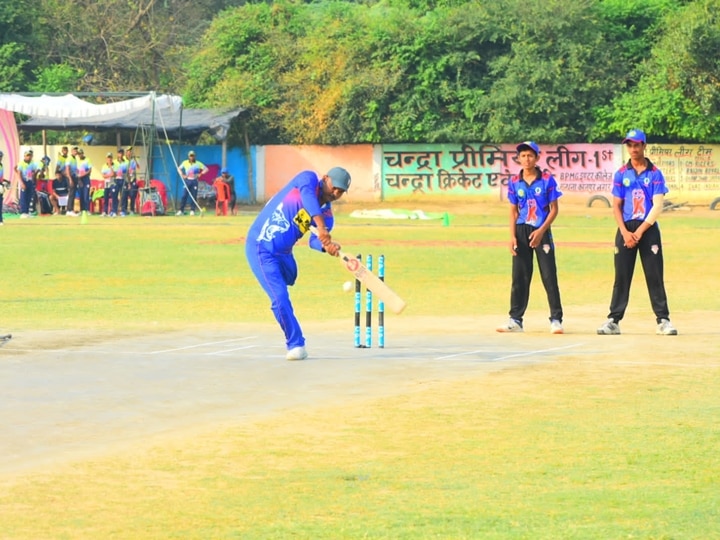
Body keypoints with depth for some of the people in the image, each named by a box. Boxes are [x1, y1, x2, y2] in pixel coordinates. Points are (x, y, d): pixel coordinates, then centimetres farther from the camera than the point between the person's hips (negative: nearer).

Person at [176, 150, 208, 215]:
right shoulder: (185, 163, 3)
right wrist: (182, 175, 2)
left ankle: (192, 211, 5)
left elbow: (206, 169, 2)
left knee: (194, 196, -1)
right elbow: (179, 168, 16)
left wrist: (200, 174, -10)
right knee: (184, 196, -4)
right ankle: (181, 210, -3)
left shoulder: (198, 163, -2)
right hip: (187, 180, 1)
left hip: (194, 181, -1)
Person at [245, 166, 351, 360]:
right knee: (280, 298, -13)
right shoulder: (308, 179, -9)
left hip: (283, 254, 7)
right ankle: (295, 343, -5)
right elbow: (307, 194, -33)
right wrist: (320, 225, -46)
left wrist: (326, 245, -36)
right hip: (261, 248, -7)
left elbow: (315, 240, -12)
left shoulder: (327, 215, 5)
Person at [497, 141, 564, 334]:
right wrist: (512, 236, -2)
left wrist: (541, 231, -13)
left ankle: (556, 319, -2)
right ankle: (515, 320, 8)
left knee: (549, 276, -5)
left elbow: (554, 209, -3)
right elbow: (513, 211, 9)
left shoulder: (547, 180, -4)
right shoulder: (514, 182, 5)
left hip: (542, 231, -3)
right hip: (521, 231, 3)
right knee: (519, 277, 4)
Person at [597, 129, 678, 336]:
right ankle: (613, 320, 2)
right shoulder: (621, 174, 7)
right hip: (626, 229, 2)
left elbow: (658, 205, -5)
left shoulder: (655, 174, 1)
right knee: (621, 276, 1)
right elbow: (616, 206, 5)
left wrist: (640, 231, -13)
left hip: (648, 228, -2)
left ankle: (663, 320, -1)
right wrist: (625, 232, -9)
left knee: (655, 276, -3)